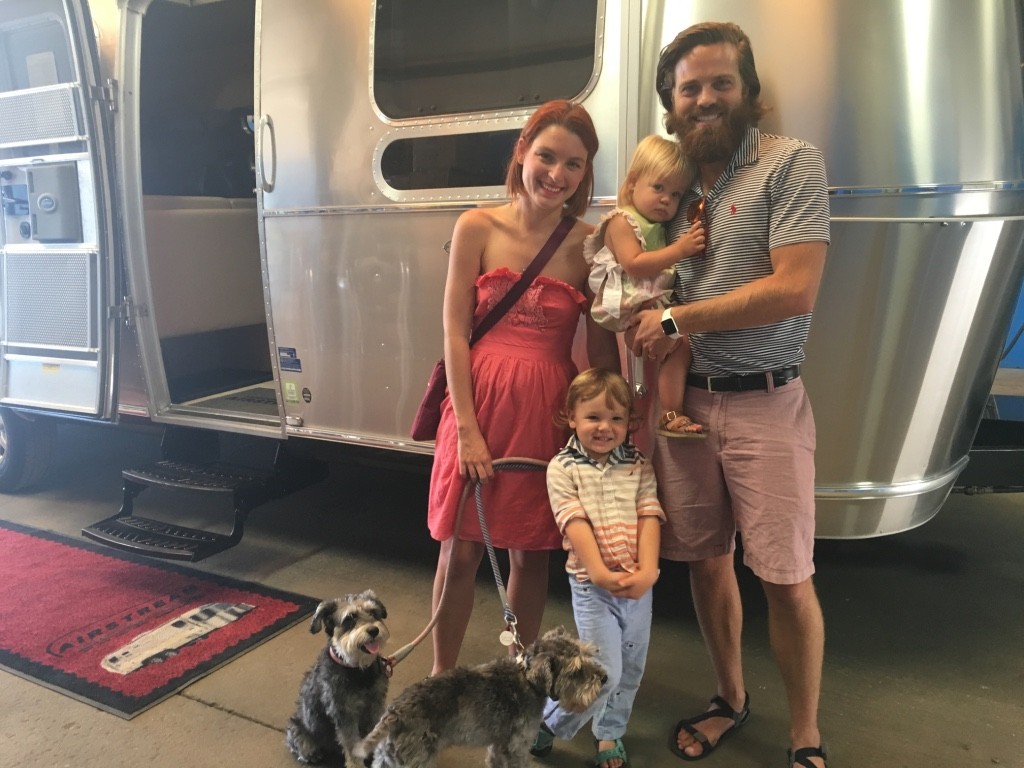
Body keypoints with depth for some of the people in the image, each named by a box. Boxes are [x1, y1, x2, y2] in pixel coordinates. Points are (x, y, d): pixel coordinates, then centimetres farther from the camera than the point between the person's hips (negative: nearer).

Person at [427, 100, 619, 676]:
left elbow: (602, 348, 1)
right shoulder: (478, 227, -3)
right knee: (461, 551, 7)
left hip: (549, 410, 1)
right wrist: (467, 428, -9)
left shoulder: (590, 244, -1)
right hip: (480, 401, -1)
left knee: (531, 554, 13)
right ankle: (441, 676, 30)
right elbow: (455, 331, -5)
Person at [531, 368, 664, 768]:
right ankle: (547, 722, 15)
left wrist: (647, 570, -14)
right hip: (592, 584, -4)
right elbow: (574, 522, -13)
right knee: (604, 670, -8)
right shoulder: (563, 468, -5)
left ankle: (609, 734, 36)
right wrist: (599, 571, -21)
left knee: (630, 668, 14)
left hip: (638, 583, 4)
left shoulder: (639, 467, 5)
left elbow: (649, 518, -2)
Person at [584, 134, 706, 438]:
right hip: (635, 307, -10)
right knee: (680, 341, -22)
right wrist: (679, 250, -21)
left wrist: (692, 240, 14)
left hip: (659, 304, 10)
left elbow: (678, 268, 31)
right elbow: (634, 265, -18)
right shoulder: (622, 221, -3)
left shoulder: (662, 227, 23)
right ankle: (671, 415, -20)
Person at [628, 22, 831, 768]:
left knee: (787, 579, 1)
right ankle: (731, 699, 34)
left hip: (763, 405, -4)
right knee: (707, 561, 13)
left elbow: (794, 292, -17)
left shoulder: (792, 163, -5)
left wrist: (675, 320, -12)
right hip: (684, 400, 5)